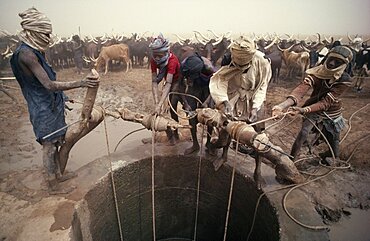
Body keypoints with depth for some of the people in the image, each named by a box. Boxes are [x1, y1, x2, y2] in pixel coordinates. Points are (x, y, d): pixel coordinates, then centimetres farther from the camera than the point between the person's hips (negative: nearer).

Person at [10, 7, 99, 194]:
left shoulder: (35, 51, 8)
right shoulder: (26, 54, -22)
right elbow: (49, 85, -28)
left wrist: (61, 97, 21)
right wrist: (80, 83, -31)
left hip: (50, 105, 9)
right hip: (43, 109, -9)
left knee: (54, 143, 18)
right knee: (49, 145, 2)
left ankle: (57, 175, 35)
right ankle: (53, 186, 17)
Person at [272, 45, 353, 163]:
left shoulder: (345, 80, -24)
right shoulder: (317, 72, -23)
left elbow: (326, 102, -31)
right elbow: (302, 88, -41)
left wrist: (303, 110, -49)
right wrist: (283, 105, -59)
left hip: (331, 111, 1)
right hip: (312, 108, 0)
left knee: (333, 139, 13)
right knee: (303, 133, -19)